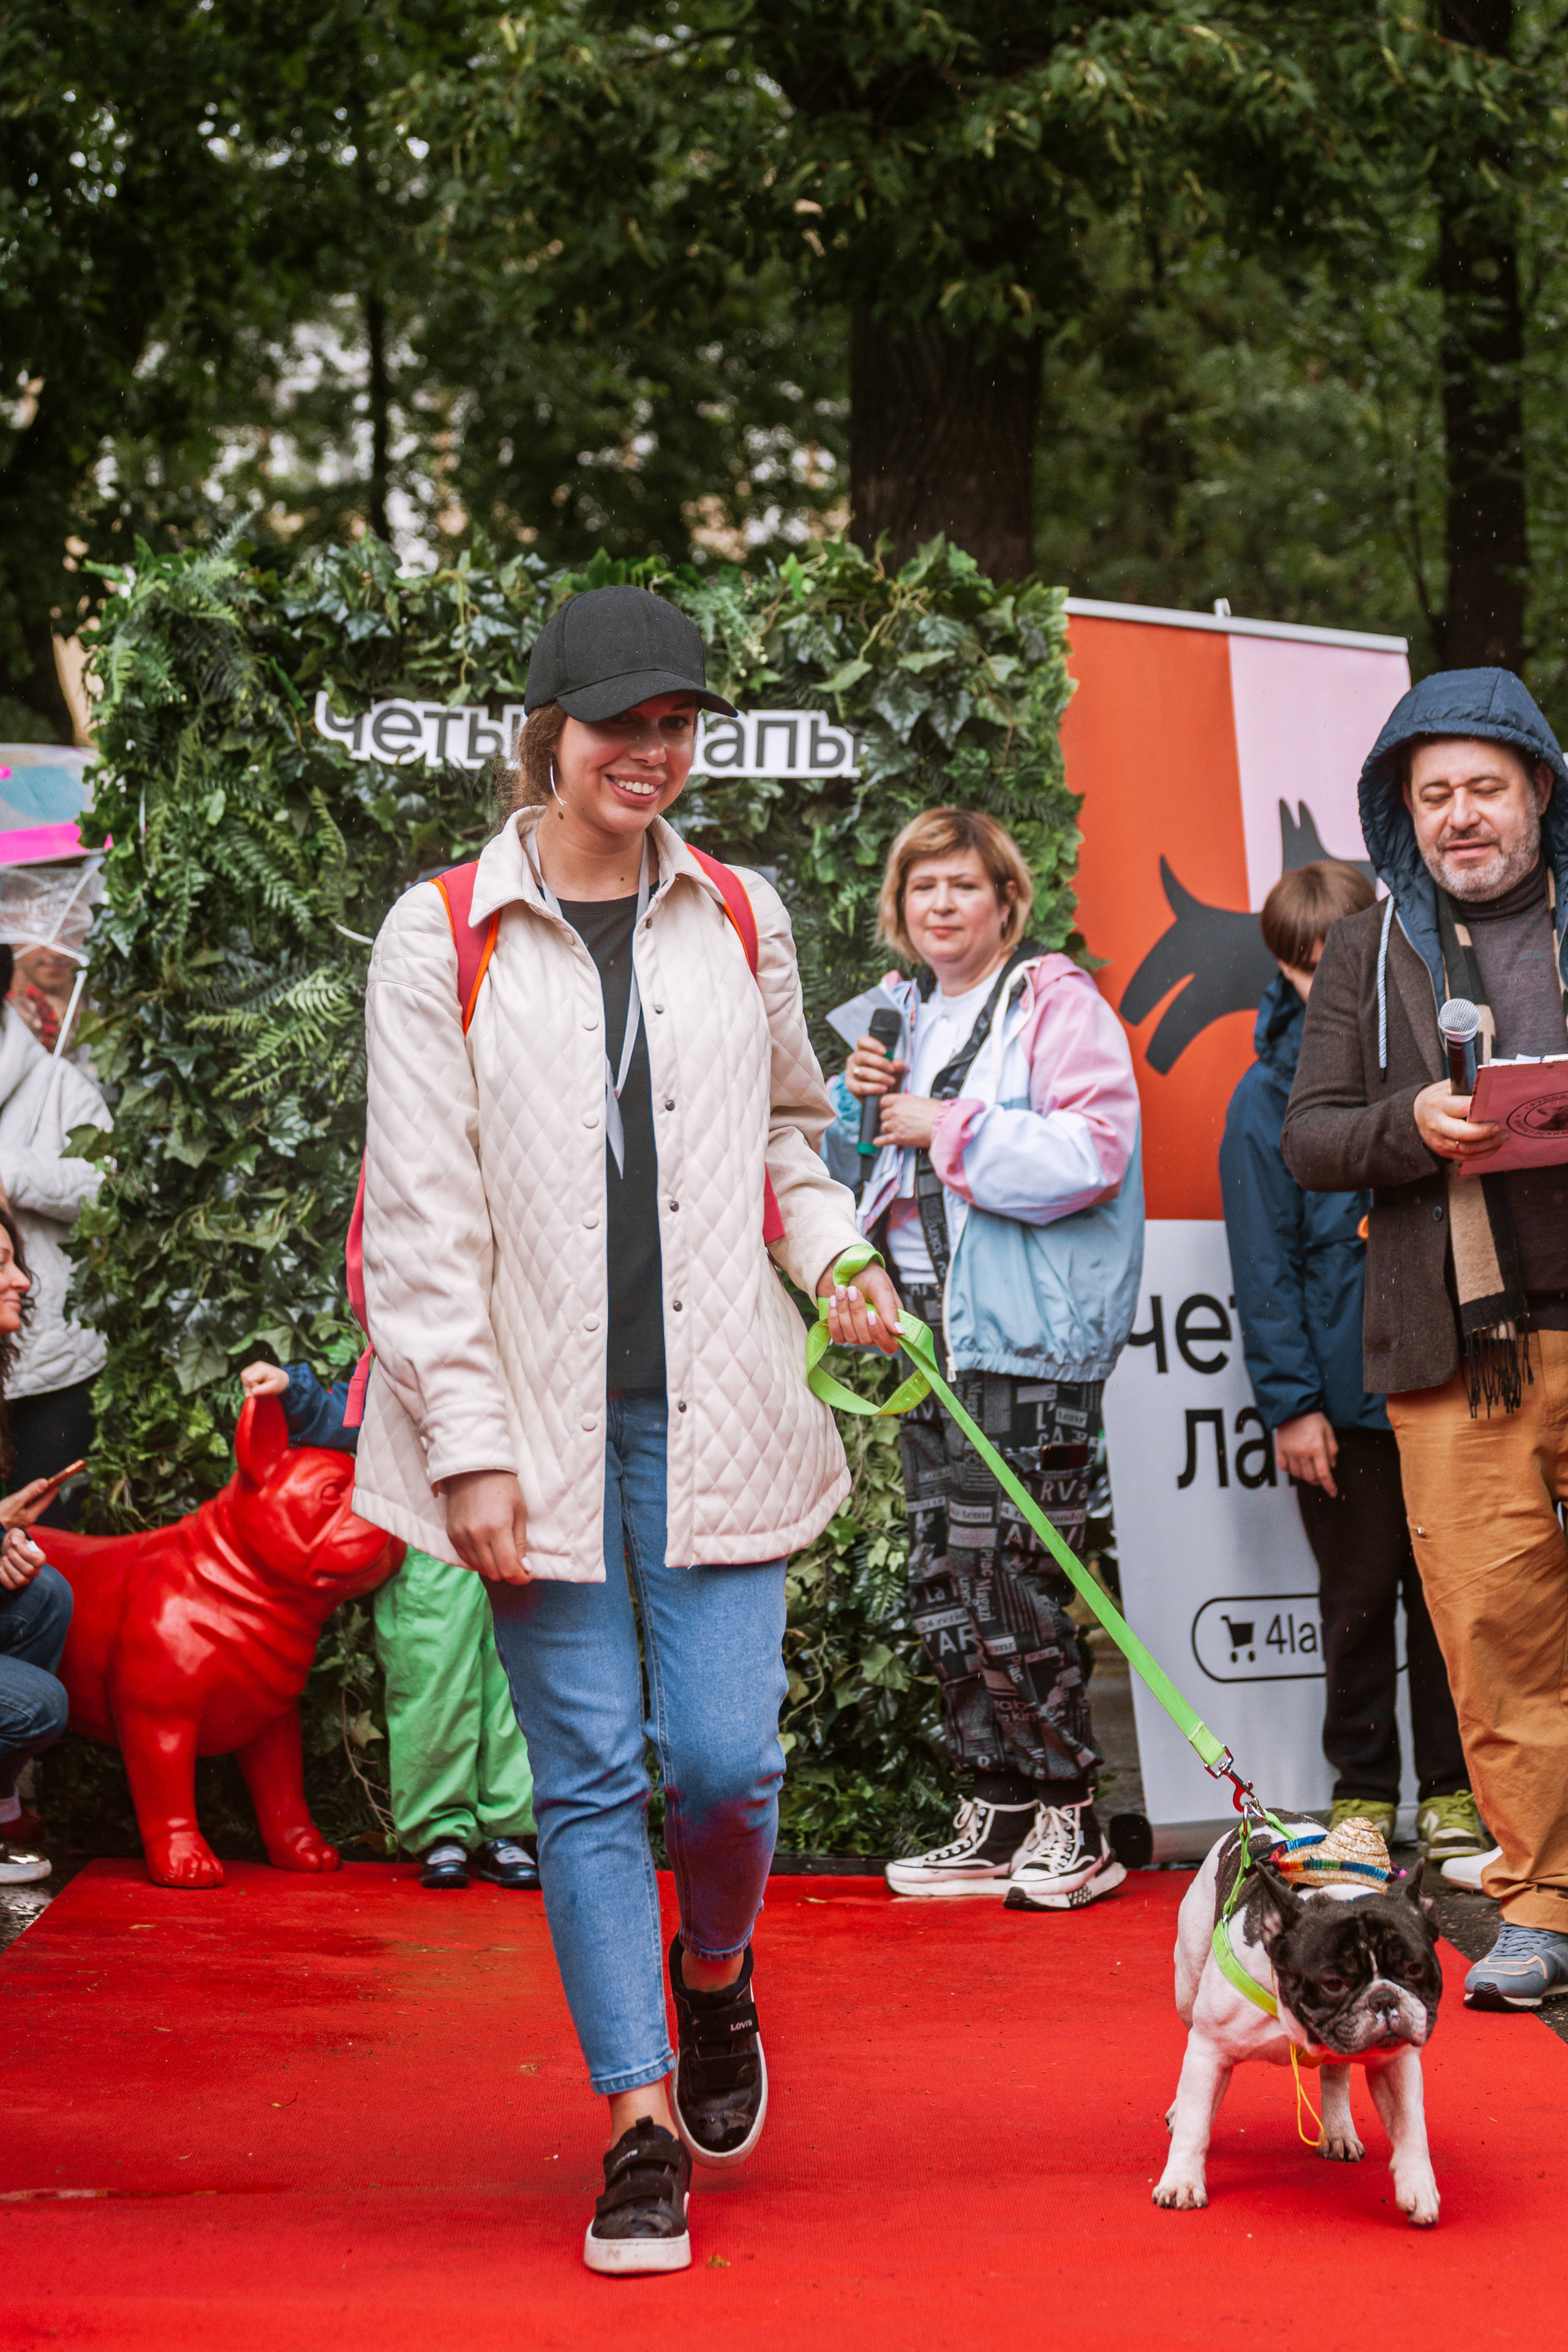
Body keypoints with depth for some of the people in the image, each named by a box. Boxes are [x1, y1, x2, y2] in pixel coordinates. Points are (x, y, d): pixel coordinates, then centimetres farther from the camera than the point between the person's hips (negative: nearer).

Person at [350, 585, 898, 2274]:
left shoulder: (741, 921, 9)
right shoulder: (442, 942, -2)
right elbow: (421, 1216, -4)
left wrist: (833, 1254, 3)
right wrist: (468, 1445, -9)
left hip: (709, 1410, 2)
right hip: (540, 1425, -2)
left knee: (726, 1758, -4)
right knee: (588, 1777, 0)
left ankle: (714, 1975, 29)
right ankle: (642, 2125, 11)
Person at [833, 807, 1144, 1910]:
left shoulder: (1056, 1001, -6)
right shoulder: (908, 1014, 18)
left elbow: (1091, 1156, -18)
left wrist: (949, 1129, -17)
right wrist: (866, 1106, 6)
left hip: (1029, 1338, -8)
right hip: (933, 1330, 8)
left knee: (1006, 1581, -11)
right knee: (943, 1583, 8)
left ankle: (1072, 1823, -1)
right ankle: (1000, 1817, 16)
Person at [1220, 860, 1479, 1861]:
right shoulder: (1269, 1096, -1)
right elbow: (1265, 1262, -2)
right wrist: (1291, 1400, -7)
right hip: (1344, 1394, -2)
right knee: (1359, 1599, 6)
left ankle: (1454, 1788, 17)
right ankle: (1363, 1787, 18)